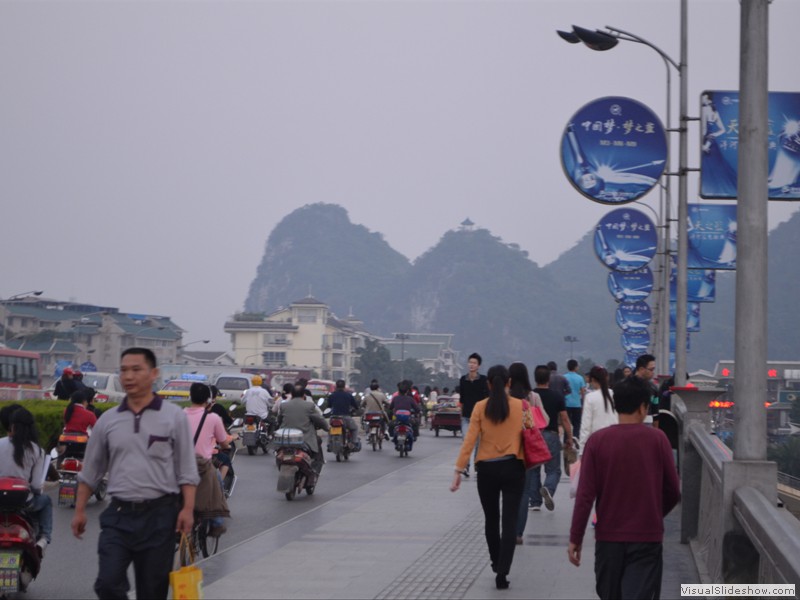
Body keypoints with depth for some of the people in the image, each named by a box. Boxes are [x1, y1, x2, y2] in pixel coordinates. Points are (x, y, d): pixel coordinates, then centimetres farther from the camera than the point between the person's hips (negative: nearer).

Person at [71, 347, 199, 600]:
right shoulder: (108, 420, 7)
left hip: (160, 515, -2)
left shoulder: (173, 416, -1)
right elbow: (90, 470, 14)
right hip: (118, 515, 2)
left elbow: (187, 469, -2)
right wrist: (79, 510, 10)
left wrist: (187, 509, -11)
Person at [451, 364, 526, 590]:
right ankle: (502, 572, -10)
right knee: (509, 521, 0)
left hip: (487, 469, 1)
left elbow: (470, 440, -8)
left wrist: (459, 470, -7)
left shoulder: (480, 408, -5)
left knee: (491, 519, 20)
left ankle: (496, 563, 36)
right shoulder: (520, 406, -4)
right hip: (513, 468, -1)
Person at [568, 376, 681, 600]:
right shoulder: (657, 439, -5)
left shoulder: (597, 440, -5)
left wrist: (575, 538, 1)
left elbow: (585, 495, -7)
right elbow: (673, 492, 2)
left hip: (608, 538, 2)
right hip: (647, 539, -2)